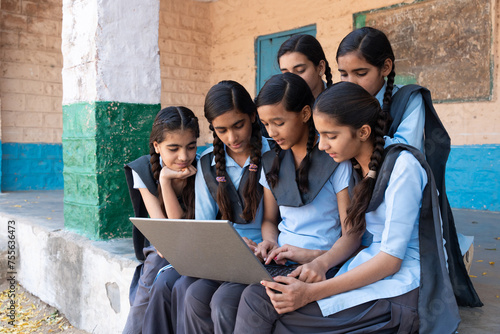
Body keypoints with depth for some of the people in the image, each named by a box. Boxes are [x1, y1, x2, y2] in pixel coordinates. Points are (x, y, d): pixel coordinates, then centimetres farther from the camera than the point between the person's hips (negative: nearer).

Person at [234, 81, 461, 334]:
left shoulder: (402, 165, -14)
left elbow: (391, 259, -17)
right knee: (254, 296, -14)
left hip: (403, 287, -7)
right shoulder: (357, 167, 9)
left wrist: (312, 292, -22)